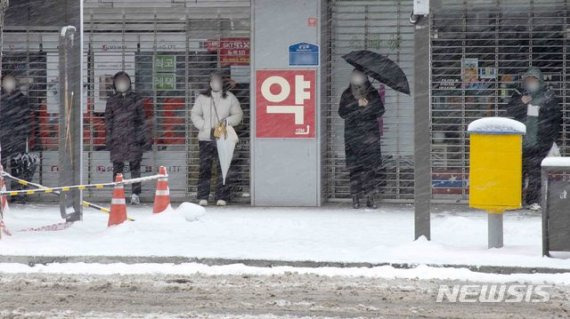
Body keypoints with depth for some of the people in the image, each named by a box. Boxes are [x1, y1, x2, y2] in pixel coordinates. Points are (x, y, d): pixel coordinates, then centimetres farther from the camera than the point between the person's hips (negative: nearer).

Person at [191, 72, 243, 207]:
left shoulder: (230, 98, 10)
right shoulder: (202, 98, 11)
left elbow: (238, 115, 10)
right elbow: (195, 115, 8)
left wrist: (226, 121, -9)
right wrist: (207, 128, -5)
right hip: (206, 138, 1)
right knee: (204, 168, -3)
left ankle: (222, 198, -2)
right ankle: (203, 198, 0)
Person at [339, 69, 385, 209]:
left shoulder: (373, 94, 4)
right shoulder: (347, 95, 2)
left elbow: (380, 112, 0)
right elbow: (342, 113, -8)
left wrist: (367, 105, -15)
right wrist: (357, 105, -17)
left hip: (370, 134, 1)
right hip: (353, 134, -1)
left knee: (372, 166, -5)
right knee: (355, 167, -4)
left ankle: (370, 197, 1)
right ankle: (355, 197, 2)